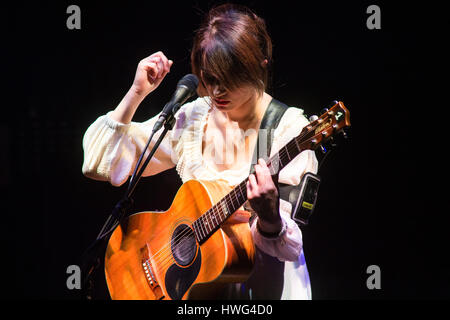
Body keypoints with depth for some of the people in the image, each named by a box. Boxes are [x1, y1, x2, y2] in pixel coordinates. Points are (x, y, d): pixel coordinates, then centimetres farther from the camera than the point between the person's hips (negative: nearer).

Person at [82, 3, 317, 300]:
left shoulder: (289, 129, -15)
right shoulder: (191, 119, -1)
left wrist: (269, 217, -43)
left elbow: (288, 247, -21)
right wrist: (136, 94, -10)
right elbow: (101, 164, -2)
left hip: (262, 283, -1)